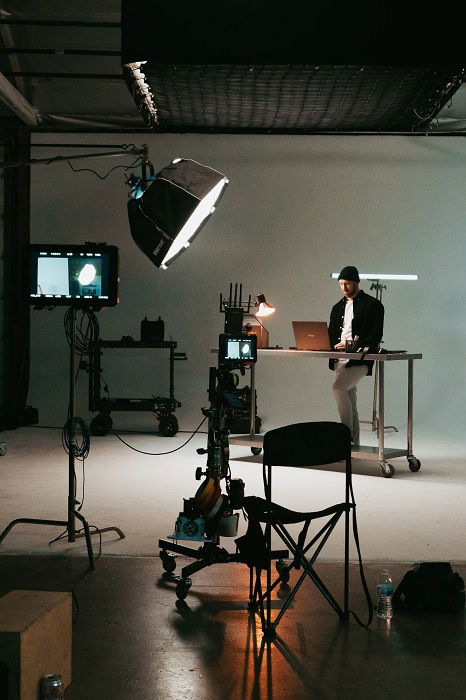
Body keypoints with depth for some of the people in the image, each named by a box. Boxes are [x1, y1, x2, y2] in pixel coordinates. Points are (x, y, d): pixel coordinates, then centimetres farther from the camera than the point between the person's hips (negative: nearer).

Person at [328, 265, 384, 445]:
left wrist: (353, 346, -20)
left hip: (360, 359, -7)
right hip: (339, 359, 7)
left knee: (338, 387, -27)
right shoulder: (338, 307, 20)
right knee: (349, 402, 7)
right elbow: (331, 335, 20)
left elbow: (376, 335, -9)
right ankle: (354, 442, 12)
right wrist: (333, 345, -4)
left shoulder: (373, 305, -1)